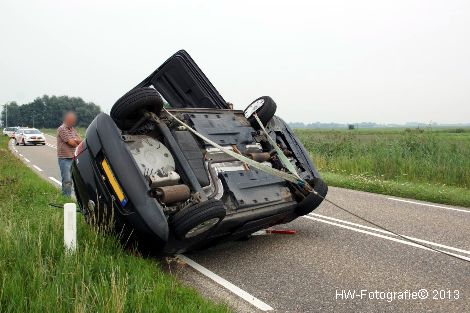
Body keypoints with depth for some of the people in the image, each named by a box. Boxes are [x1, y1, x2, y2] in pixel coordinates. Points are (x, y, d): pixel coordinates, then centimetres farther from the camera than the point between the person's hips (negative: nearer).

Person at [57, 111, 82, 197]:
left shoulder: (72, 129, 14)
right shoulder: (62, 129, -11)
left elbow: (80, 141, 9)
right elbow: (71, 143, -17)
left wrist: (75, 140, -12)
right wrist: (77, 142, 3)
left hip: (72, 158, 8)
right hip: (64, 158, -8)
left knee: (70, 179, 12)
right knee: (67, 180, -10)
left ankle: (69, 197, 19)